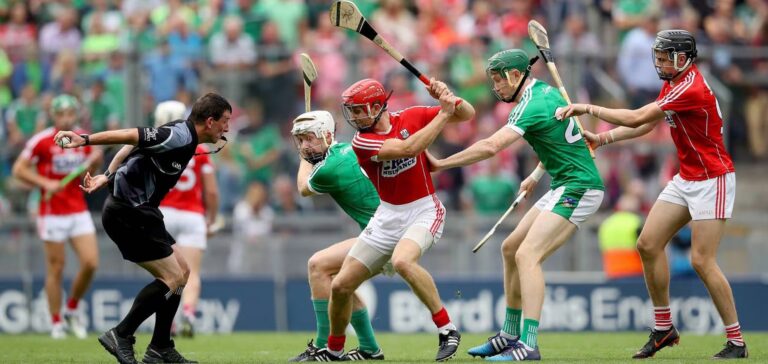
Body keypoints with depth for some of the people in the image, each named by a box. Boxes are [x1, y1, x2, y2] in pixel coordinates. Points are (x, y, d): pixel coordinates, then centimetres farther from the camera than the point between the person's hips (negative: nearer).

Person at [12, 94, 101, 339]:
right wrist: (46, 183, -17)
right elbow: (19, 170, -6)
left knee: (90, 263, -6)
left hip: (79, 211, 4)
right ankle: (56, 323, 8)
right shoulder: (41, 141, -8)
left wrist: (95, 161, -2)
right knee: (56, 269, -2)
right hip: (53, 213, -4)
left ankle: (72, 311, 14)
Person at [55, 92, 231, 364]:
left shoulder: (182, 136, 12)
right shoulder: (180, 137, -19)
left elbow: (131, 146, 16)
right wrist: (85, 140, -25)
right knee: (172, 277, -10)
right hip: (128, 212, -10)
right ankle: (121, 335, -6)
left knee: (182, 271, 11)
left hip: (138, 211, 10)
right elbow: (130, 136, -24)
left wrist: (106, 178, 16)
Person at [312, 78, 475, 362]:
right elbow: (407, 148, -26)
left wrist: (450, 100, -23)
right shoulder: (362, 141, -11)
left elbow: (467, 114, -1)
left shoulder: (411, 117, -7)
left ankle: (447, 330, -24)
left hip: (424, 211, -3)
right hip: (387, 217, 3)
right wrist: (443, 113, -24)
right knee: (341, 285, 2)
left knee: (402, 261, -36)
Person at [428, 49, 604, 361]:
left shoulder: (532, 106, -18)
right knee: (510, 248, 15)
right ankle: (510, 335, 22)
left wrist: (441, 164, -19)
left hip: (578, 188, -11)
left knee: (527, 255, -22)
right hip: (566, 186, 11)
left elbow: (490, 147, -27)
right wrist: (535, 176, 26)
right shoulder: (545, 91, 12)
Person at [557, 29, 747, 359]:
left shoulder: (691, 89, -23)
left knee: (702, 260, -14)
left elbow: (637, 118, -25)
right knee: (648, 244, 3)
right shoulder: (672, 84, 8)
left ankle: (736, 342, -6)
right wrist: (602, 138, 3)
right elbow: (645, 124, 14)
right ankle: (663, 329, 11)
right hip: (685, 179, 10)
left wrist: (588, 108, -16)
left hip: (712, 180, -10)